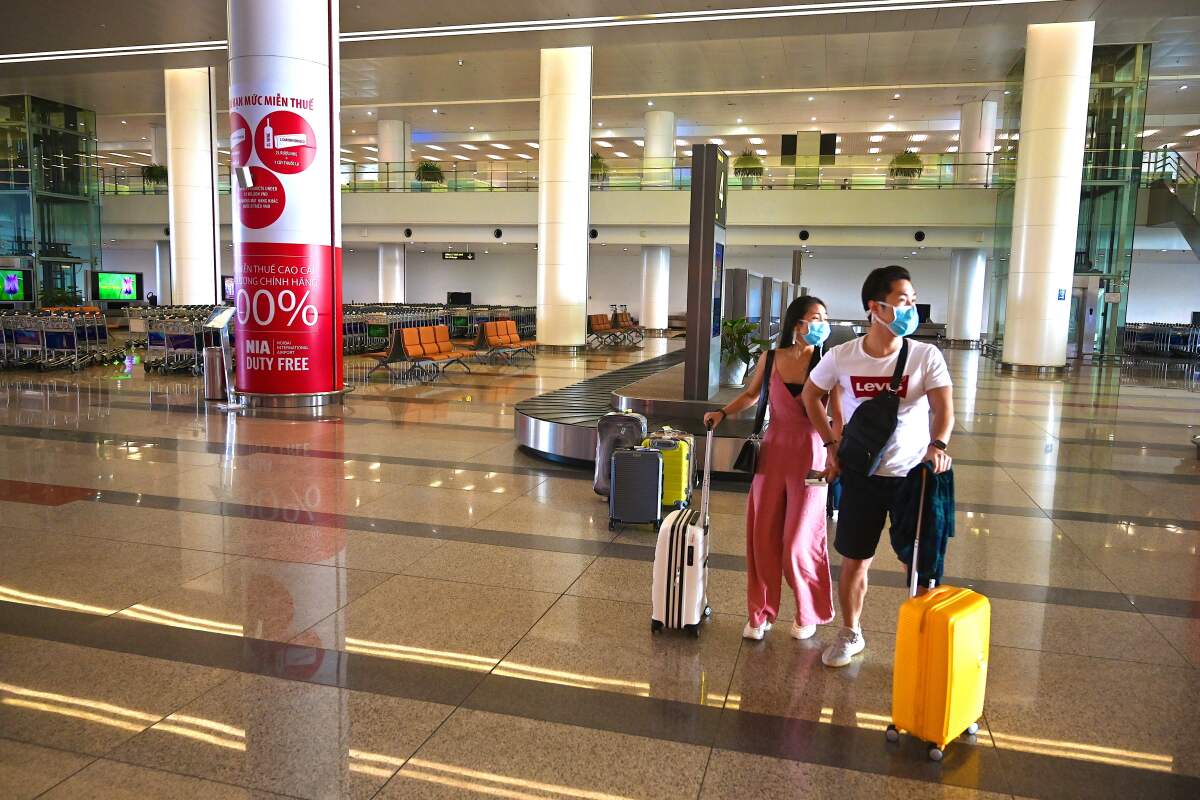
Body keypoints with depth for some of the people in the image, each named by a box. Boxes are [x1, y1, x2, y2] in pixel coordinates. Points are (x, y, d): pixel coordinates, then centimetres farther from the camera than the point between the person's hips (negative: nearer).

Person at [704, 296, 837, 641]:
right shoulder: (770, 359, 2)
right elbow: (751, 395, 19)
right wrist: (723, 413, 8)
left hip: (809, 455, -3)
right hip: (773, 450, 3)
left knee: (798, 541, 0)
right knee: (762, 535, 7)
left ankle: (809, 613, 24)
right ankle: (760, 613, 23)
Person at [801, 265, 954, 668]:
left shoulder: (926, 356, -10)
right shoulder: (841, 357, -7)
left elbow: (943, 407, -20)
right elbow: (811, 395, 10)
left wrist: (938, 445, -40)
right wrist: (831, 442, 4)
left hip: (914, 474, -1)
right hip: (862, 474, 1)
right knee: (855, 560, 11)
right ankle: (850, 634, 32)